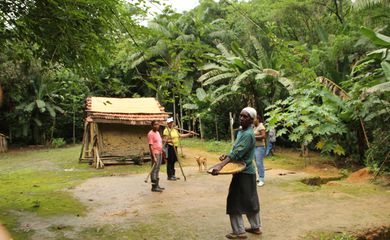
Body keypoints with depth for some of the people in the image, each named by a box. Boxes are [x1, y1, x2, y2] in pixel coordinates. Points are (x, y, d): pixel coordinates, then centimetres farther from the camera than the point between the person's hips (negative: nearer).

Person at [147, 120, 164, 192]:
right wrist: (153, 156, -23)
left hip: (160, 153, 9)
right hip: (155, 154, -9)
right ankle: (154, 187, -3)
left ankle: (157, 185, 19)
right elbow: (150, 146, -18)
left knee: (157, 170, 13)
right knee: (154, 170, -6)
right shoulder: (151, 134, -13)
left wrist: (162, 151, 19)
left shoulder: (157, 132, 15)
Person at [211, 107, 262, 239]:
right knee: (250, 200, 17)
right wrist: (226, 156, 0)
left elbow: (237, 153, -30)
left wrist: (220, 165, -38)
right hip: (248, 171, 9)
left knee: (234, 201, -2)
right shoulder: (241, 131, 10)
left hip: (243, 172, -9)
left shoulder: (248, 134, -20)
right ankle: (256, 227, 28)